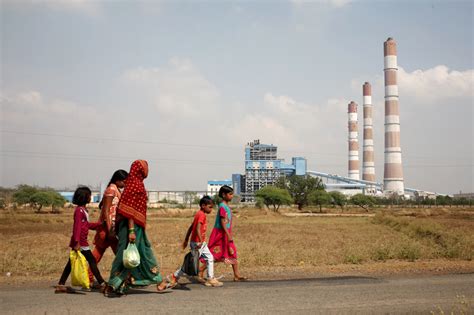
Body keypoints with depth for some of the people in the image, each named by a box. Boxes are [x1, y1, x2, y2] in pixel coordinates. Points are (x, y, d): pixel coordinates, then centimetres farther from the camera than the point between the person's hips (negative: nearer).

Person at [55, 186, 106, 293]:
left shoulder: (83, 210, 17)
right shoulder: (79, 210, -13)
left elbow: (87, 225, 24)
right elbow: (77, 227, -20)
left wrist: (100, 224, 22)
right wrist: (77, 242, -24)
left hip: (80, 241, 9)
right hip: (80, 242, -9)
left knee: (71, 263, 10)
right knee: (91, 261, -5)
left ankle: (61, 285, 13)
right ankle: (102, 284, 0)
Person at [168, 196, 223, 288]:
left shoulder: (199, 214, 11)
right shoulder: (202, 215, -17)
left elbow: (191, 227, 16)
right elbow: (197, 229, -29)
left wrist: (186, 240, 21)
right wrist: (201, 241, -35)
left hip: (201, 243, 10)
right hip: (197, 243, -10)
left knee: (210, 258, 10)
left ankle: (210, 279, 13)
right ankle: (174, 277, 9)